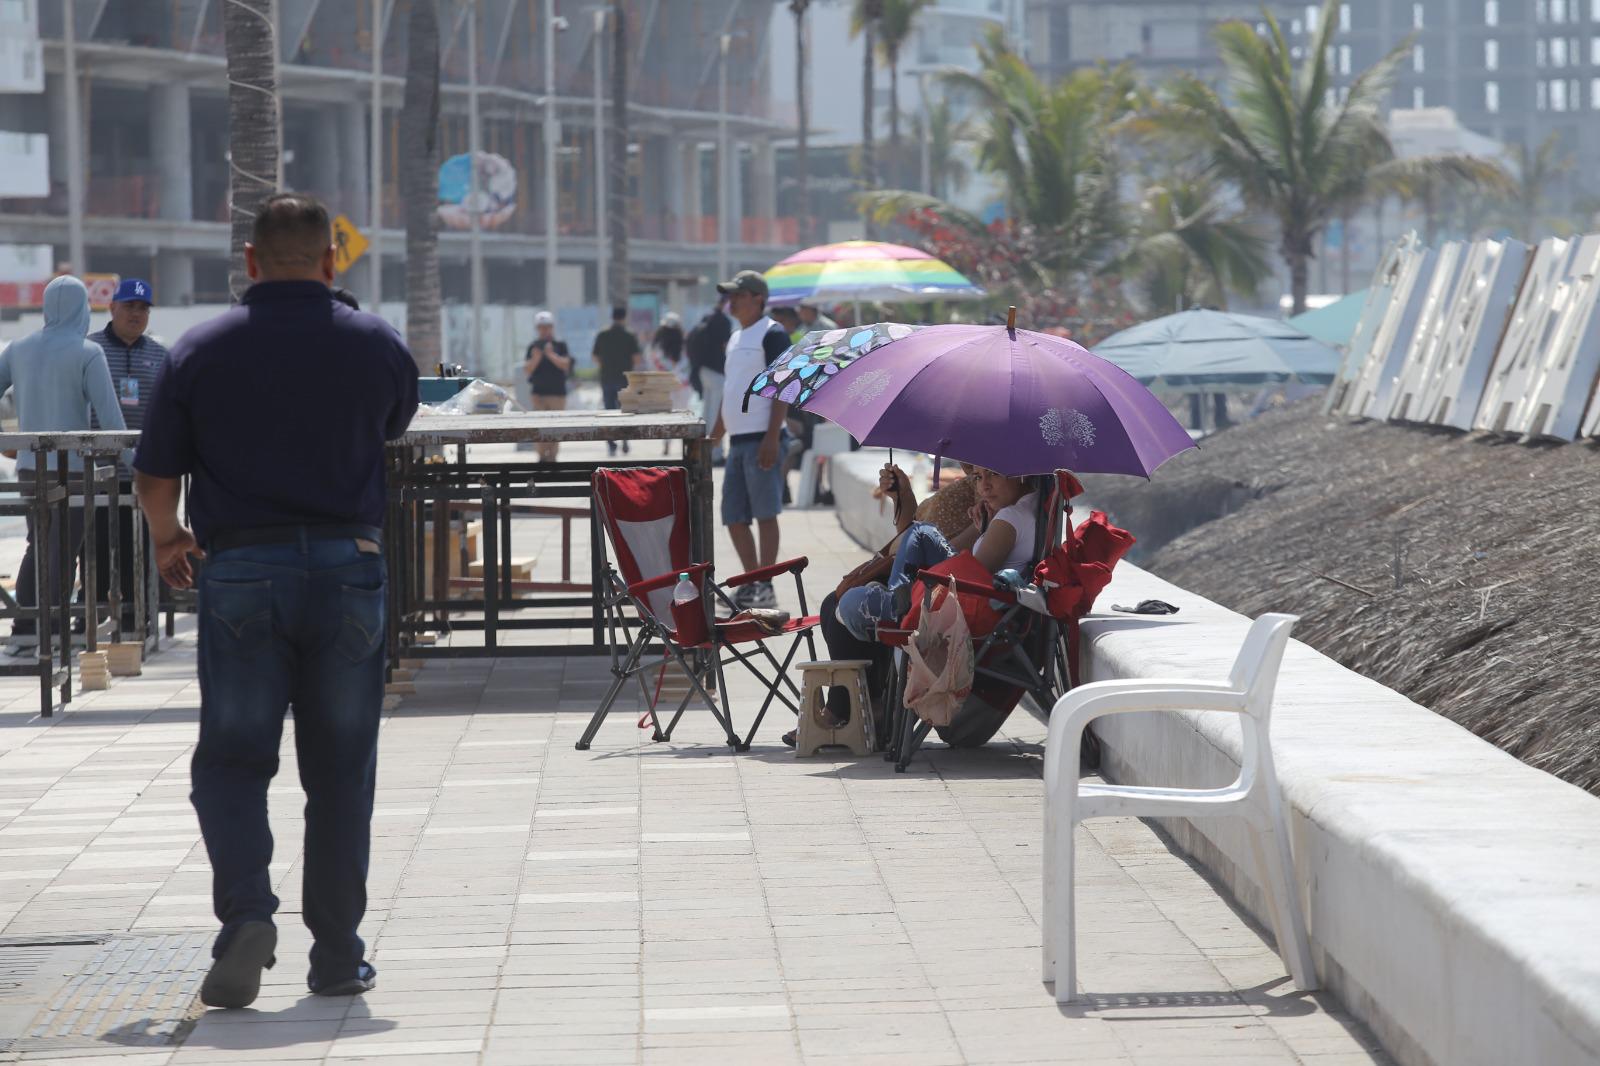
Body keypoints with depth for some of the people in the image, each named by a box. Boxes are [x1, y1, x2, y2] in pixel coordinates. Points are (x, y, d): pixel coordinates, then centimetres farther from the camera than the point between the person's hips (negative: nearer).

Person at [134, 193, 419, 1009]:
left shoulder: (201, 351, -1)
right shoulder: (377, 345, 3)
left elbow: (154, 473, 2)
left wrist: (167, 537, 22)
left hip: (239, 571, -1)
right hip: (347, 569, 1)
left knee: (230, 759, 6)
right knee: (340, 770, 9)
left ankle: (246, 911, -16)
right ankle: (337, 955, 12)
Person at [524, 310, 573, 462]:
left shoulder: (560, 346, 3)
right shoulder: (533, 347, 7)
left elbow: (566, 365, -8)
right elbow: (527, 370, 1)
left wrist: (551, 355, -21)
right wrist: (536, 358, -16)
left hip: (557, 392, -1)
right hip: (538, 392, 1)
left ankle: (552, 456, 4)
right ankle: (542, 456, 2)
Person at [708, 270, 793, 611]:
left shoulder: (772, 334, -7)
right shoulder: (736, 338, 19)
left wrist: (772, 438, -20)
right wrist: (713, 438, 24)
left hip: (762, 439, -9)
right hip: (738, 439, 9)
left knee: (765, 513, -5)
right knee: (734, 518, 9)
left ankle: (765, 588, -1)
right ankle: (752, 582, 18)